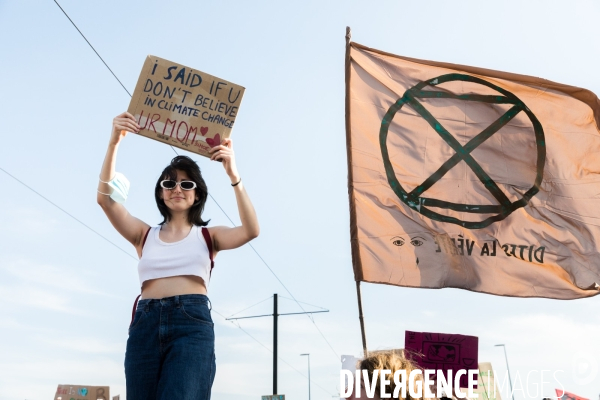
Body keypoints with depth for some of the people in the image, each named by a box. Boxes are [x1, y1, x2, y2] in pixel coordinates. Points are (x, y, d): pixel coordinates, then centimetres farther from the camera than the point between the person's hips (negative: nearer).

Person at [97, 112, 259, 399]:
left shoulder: (207, 236, 14)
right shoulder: (145, 235, 18)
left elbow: (251, 231, -5)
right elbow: (105, 198, 5)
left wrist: (233, 175, -13)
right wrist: (114, 143, -6)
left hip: (193, 322, -2)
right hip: (146, 322, 3)